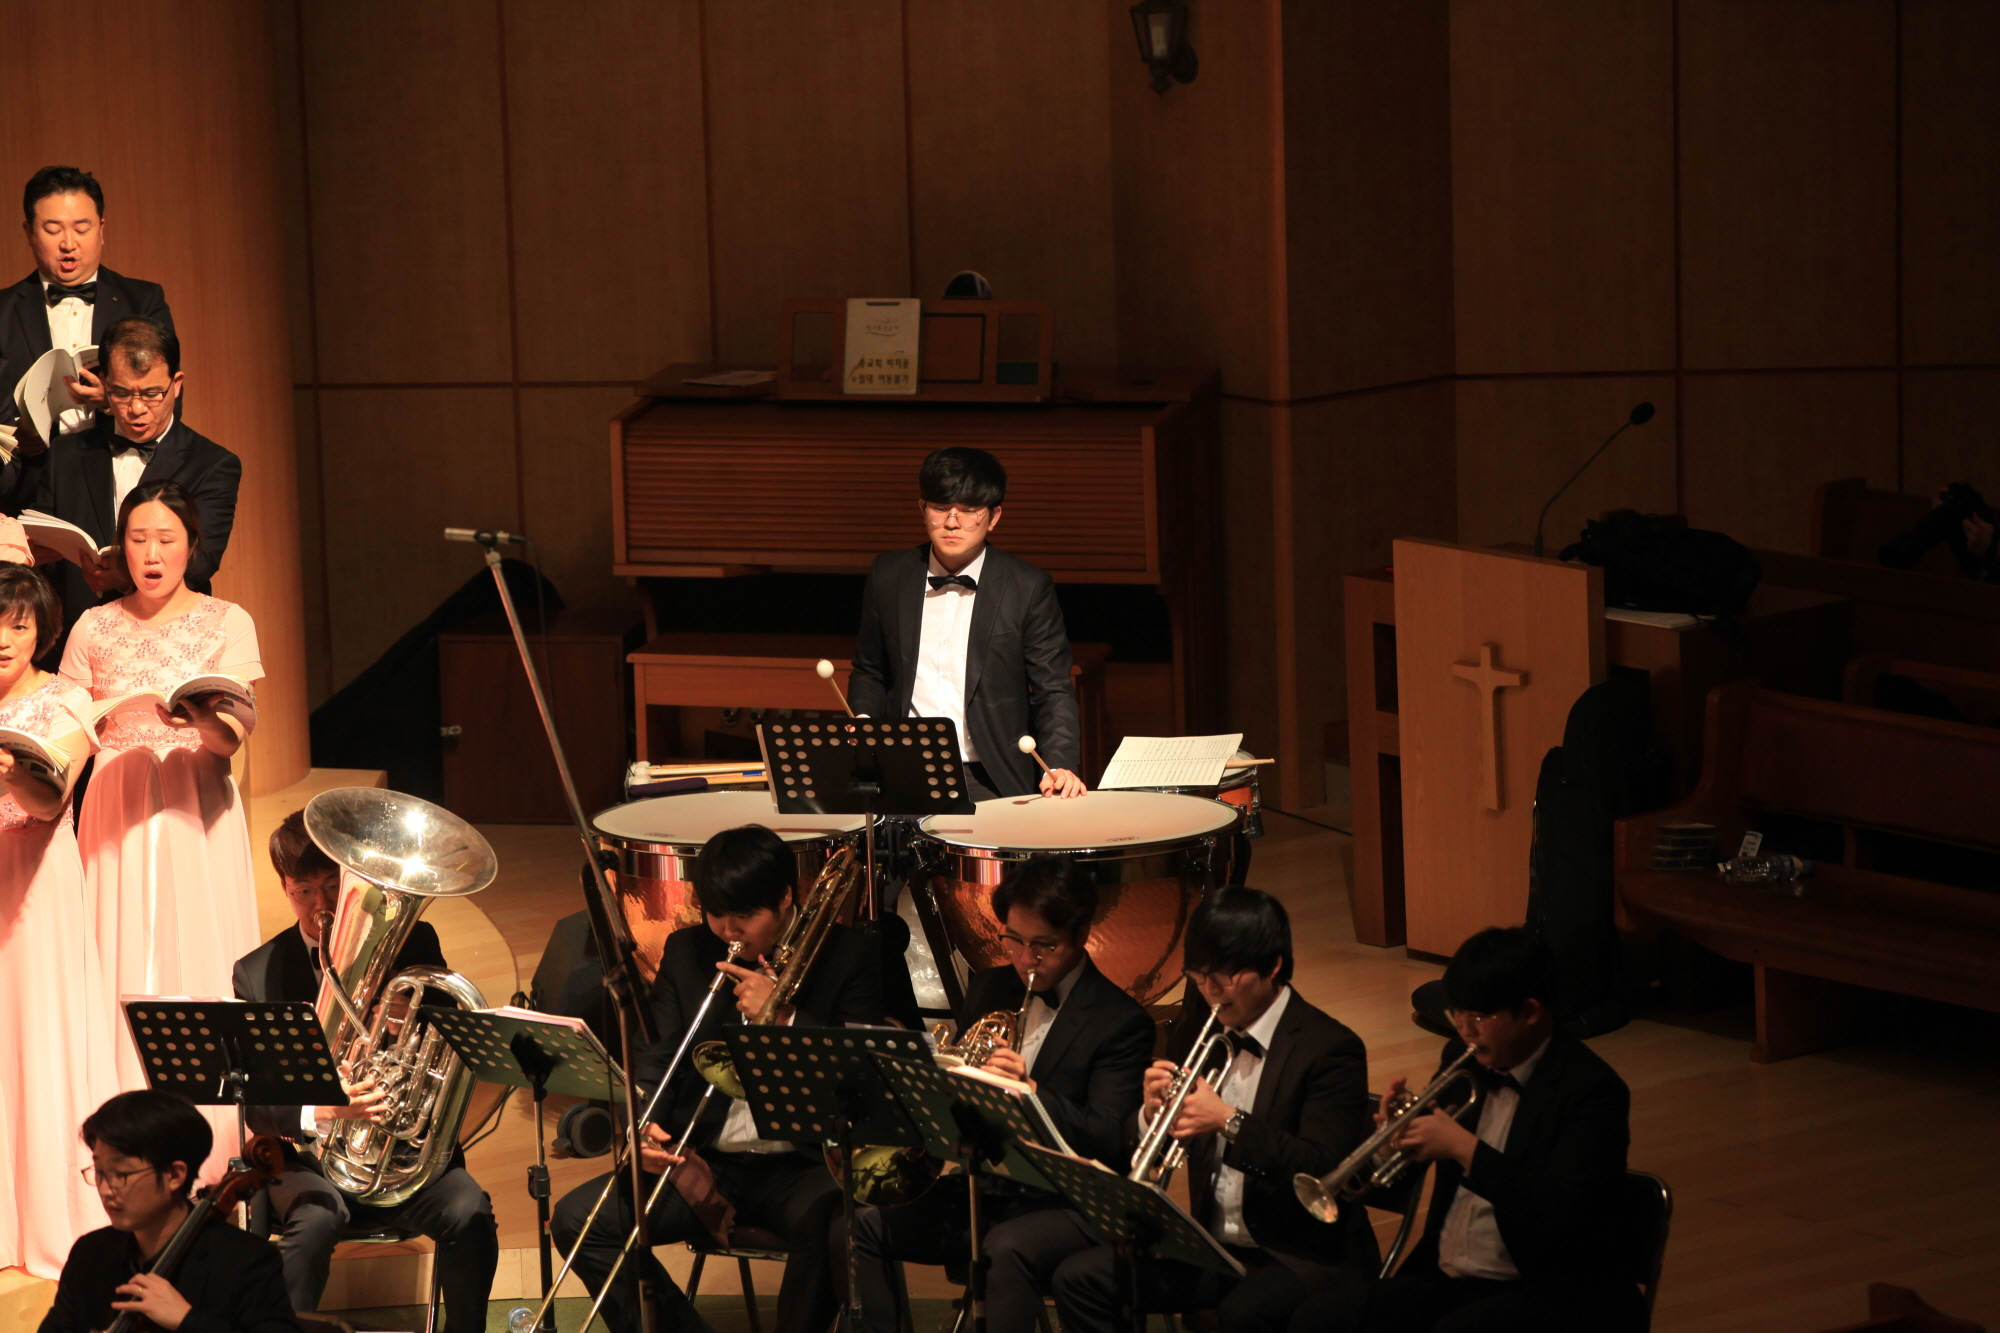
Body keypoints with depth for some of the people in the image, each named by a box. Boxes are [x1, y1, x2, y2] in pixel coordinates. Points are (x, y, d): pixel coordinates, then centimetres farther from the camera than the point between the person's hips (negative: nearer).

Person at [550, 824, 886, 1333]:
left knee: (832, 1224, -38)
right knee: (577, 1220, -16)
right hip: (702, 1162, 4)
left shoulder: (848, 955, 0)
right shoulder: (687, 952, 10)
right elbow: (657, 1057, 7)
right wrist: (645, 1124, -14)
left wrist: (783, 1019, -18)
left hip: (800, 1165, -4)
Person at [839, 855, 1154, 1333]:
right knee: (860, 1225, -16)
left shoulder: (1121, 1022, -5)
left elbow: (1109, 1142, -13)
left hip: (1060, 1203, -6)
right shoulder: (987, 990, 14)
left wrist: (1031, 1092, -28)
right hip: (975, 1186, 6)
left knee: (1008, 1248, -38)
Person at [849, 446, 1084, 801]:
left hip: (990, 782, -2)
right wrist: (863, 724, 0)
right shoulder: (888, 576, 9)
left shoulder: (1028, 588, 0)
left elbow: (1052, 692, 0)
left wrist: (1060, 765, -16)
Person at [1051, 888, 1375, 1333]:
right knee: (1080, 1279, -11)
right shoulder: (1196, 1029, 7)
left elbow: (1322, 1171, -22)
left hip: (1305, 1258, -6)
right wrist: (1151, 1114, -13)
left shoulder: (1332, 1049, -11)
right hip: (1212, 1245, 7)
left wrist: (1229, 1121, -29)